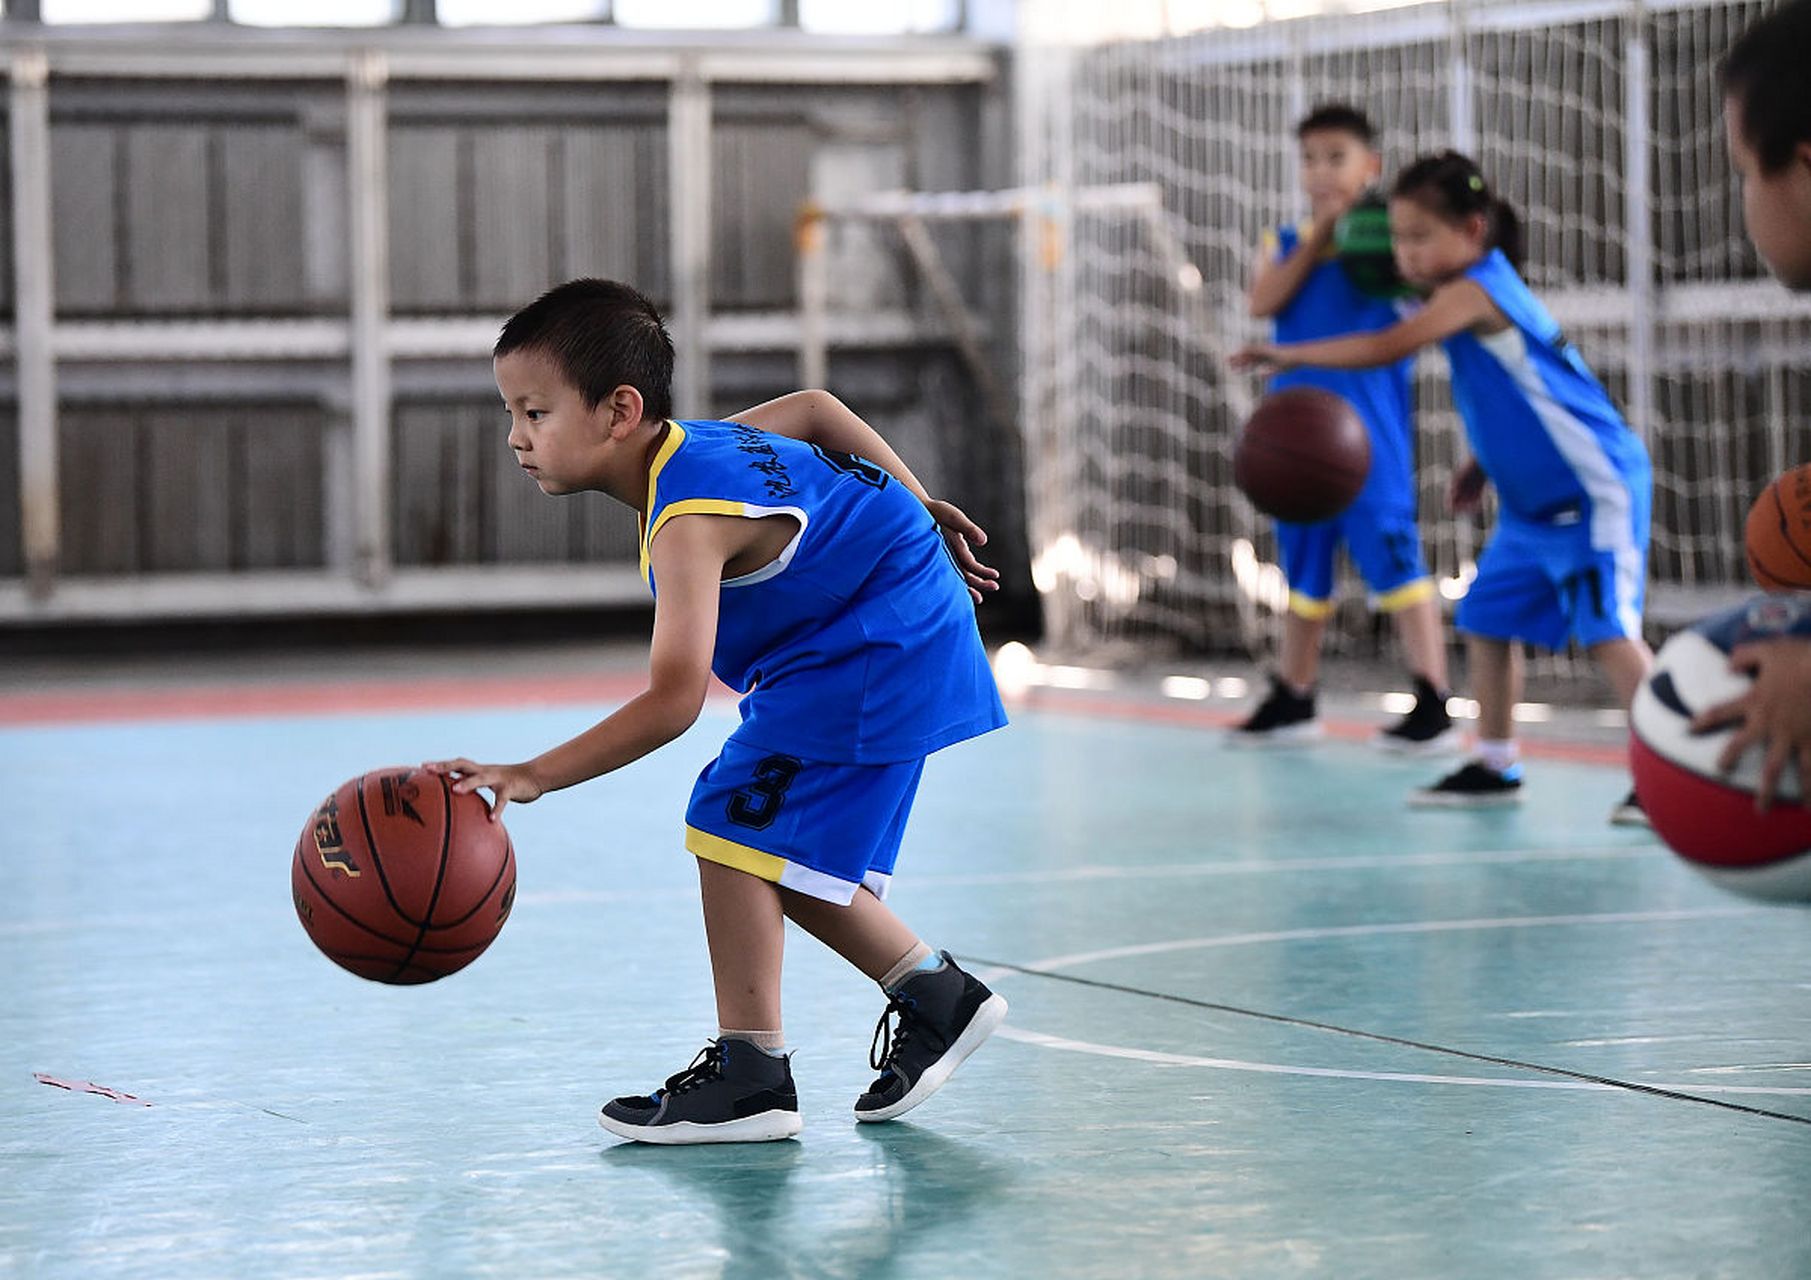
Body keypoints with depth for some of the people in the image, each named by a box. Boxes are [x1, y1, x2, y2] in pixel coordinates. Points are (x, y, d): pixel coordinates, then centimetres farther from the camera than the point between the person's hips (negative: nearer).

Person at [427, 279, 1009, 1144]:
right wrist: (911, 512, 25)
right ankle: (937, 995, 26)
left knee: (736, 821, -16)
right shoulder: (693, 448, 1)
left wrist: (534, 776, -43)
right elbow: (813, 409, 17)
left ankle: (750, 1074, -14)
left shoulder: (688, 521, -28)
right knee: (782, 854, 14)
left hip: (878, 650, -11)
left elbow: (674, 700, -37)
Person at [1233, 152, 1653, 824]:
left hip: (1594, 487, -11)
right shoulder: (1483, 291, 12)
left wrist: (1289, 353, -22)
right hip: (1536, 499, 11)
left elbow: (1386, 347, -27)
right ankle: (1495, 766, 24)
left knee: (1607, 630, -18)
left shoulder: (1473, 289, -17)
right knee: (1487, 618, 14)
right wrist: (1482, 464, 11)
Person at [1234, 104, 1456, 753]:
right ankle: (1292, 700, 26)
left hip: (1369, 427, -5)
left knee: (1391, 554, -9)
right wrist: (1315, 240, -11)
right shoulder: (1285, 243, 11)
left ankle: (1433, 702, -6)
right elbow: (1263, 301, -5)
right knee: (1303, 567, 15)